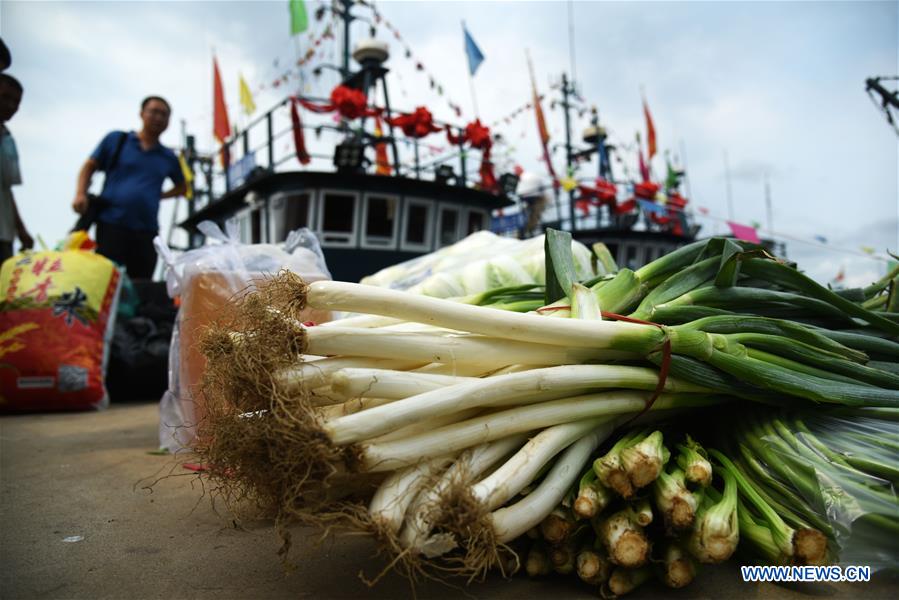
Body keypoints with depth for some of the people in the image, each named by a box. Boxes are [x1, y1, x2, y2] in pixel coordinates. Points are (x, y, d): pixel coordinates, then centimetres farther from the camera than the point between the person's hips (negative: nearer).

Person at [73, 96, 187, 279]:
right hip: (111, 224, -3)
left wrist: (159, 195, 14)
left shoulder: (168, 158, 15)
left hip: (146, 232, 3)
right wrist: (80, 194, -5)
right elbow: (89, 167, 10)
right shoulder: (116, 140, 10)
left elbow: (181, 187, 30)